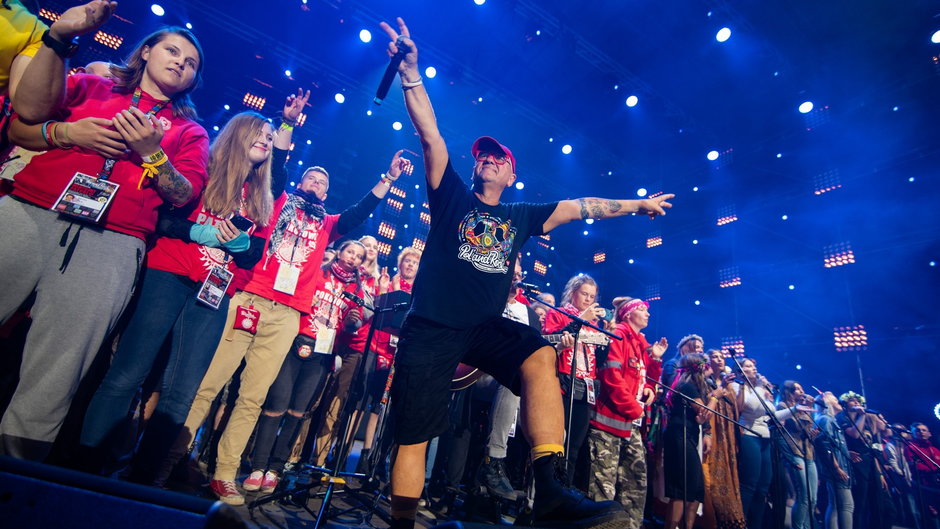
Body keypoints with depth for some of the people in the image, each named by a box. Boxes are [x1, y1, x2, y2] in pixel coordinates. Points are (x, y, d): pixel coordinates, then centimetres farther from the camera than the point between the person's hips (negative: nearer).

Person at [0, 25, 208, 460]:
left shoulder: (189, 131, 19)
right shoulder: (90, 86, 23)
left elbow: (184, 196, 6)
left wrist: (152, 152, -8)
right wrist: (63, 133, -4)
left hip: (110, 245, -1)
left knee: (52, 377, -1)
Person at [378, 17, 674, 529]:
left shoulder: (521, 216, 18)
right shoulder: (451, 195, 12)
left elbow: (582, 207, 23)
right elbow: (430, 133, 2)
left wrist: (639, 204, 28)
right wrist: (410, 72, -6)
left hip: (486, 326, 2)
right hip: (431, 325, -1)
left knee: (540, 356, -28)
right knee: (413, 434, -4)